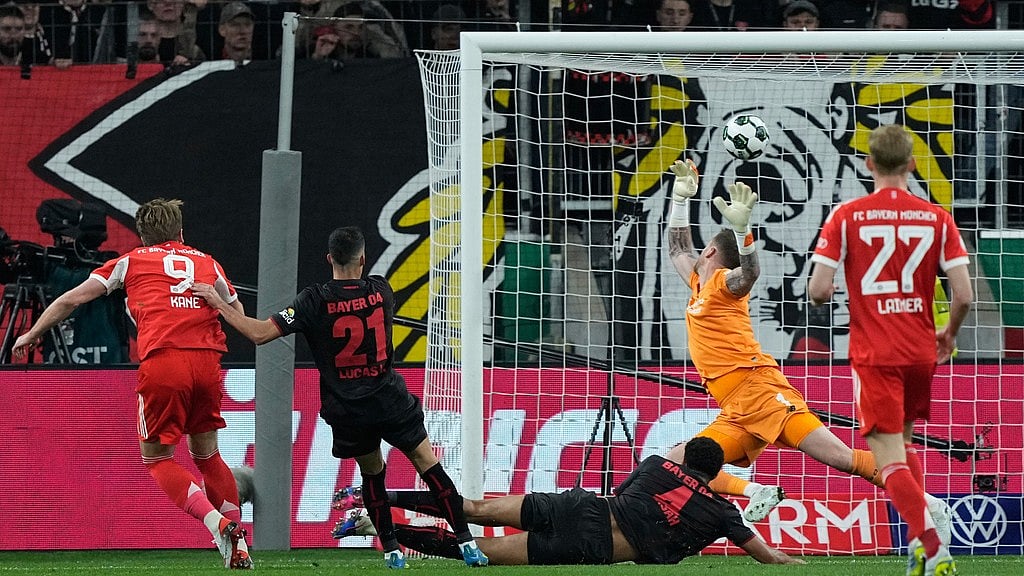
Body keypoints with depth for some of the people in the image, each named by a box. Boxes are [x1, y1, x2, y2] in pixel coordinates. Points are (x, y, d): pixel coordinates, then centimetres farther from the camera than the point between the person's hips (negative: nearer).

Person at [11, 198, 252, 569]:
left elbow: (72, 299, 17)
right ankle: (238, 540, 15)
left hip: (161, 361, -3)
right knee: (206, 453, 20)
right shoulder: (207, 263, 22)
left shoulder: (132, 261, 17)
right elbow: (239, 317, 31)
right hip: (207, 361, 3)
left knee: (157, 459, 6)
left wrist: (31, 336, 29)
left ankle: (218, 523, -15)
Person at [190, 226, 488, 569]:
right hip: (389, 401, 0)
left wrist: (219, 303, -6)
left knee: (372, 472, 21)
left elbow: (260, 334, -16)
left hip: (345, 411, 0)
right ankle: (467, 543, 5)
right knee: (427, 464, 9)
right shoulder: (380, 291, -4)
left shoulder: (315, 300, -12)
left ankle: (391, 551, 19)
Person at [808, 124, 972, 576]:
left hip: (874, 354, -4)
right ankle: (920, 539, 19)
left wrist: (820, 296, 14)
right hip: (921, 352, 4)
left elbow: (819, 291, -11)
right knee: (903, 442, 26)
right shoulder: (937, 219, 0)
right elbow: (964, 294, -5)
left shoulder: (846, 217, -6)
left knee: (889, 458, -6)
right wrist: (950, 333, 16)